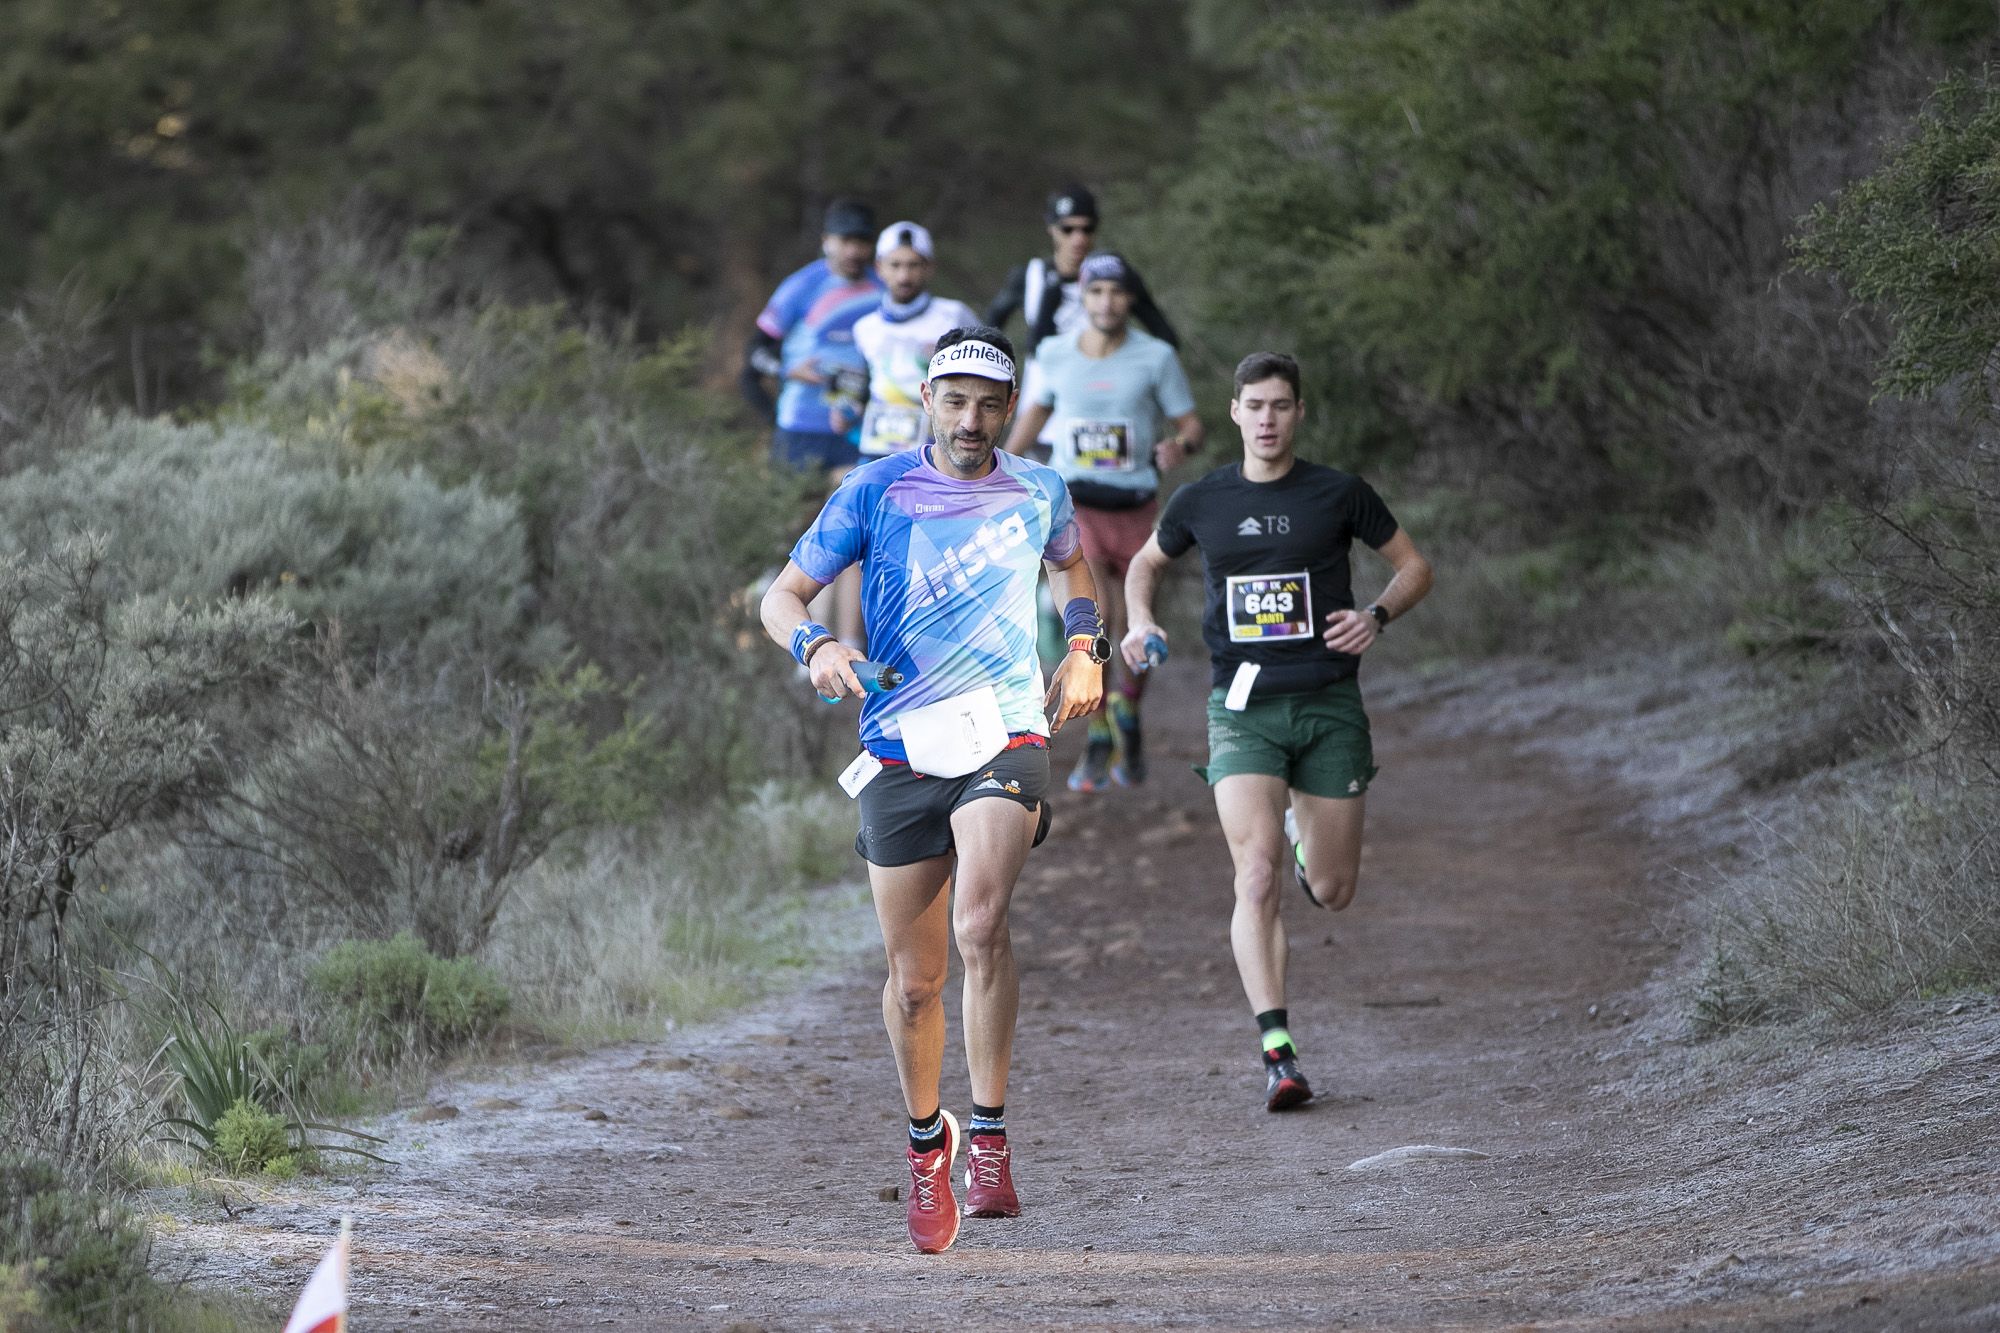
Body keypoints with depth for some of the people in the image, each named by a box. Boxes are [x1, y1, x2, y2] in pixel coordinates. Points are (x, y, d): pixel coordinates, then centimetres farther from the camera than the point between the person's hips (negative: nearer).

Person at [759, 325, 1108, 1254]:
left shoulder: (1037, 493, 6)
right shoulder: (875, 493, 0)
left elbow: (1070, 565, 29)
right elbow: (782, 595, 3)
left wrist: (1085, 649, 13)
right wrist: (814, 647, -18)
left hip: (1007, 733, -1)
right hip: (899, 750, 1)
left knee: (980, 922, -27)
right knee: (913, 980, 5)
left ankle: (989, 1138, -20)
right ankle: (927, 1141, 31)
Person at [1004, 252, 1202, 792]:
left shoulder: (1156, 357, -6)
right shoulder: (1055, 353, 0)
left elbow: (1191, 424, -2)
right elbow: (1038, 408, 18)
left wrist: (1180, 445, -25)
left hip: (1135, 509, 0)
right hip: (1075, 504, 0)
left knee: (1132, 631, 7)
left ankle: (1129, 717, 37)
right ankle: (1098, 741, -8)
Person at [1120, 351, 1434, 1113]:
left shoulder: (1337, 495, 0)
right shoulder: (1202, 503, 4)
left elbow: (1414, 567, 10)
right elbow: (1146, 564, 23)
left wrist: (1376, 616, -10)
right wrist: (1140, 622, 3)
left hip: (1329, 705, 0)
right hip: (1243, 707, 0)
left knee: (1332, 893, 6)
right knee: (1256, 879, -17)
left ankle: (1308, 834, 44)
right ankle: (1278, 1053, -19)